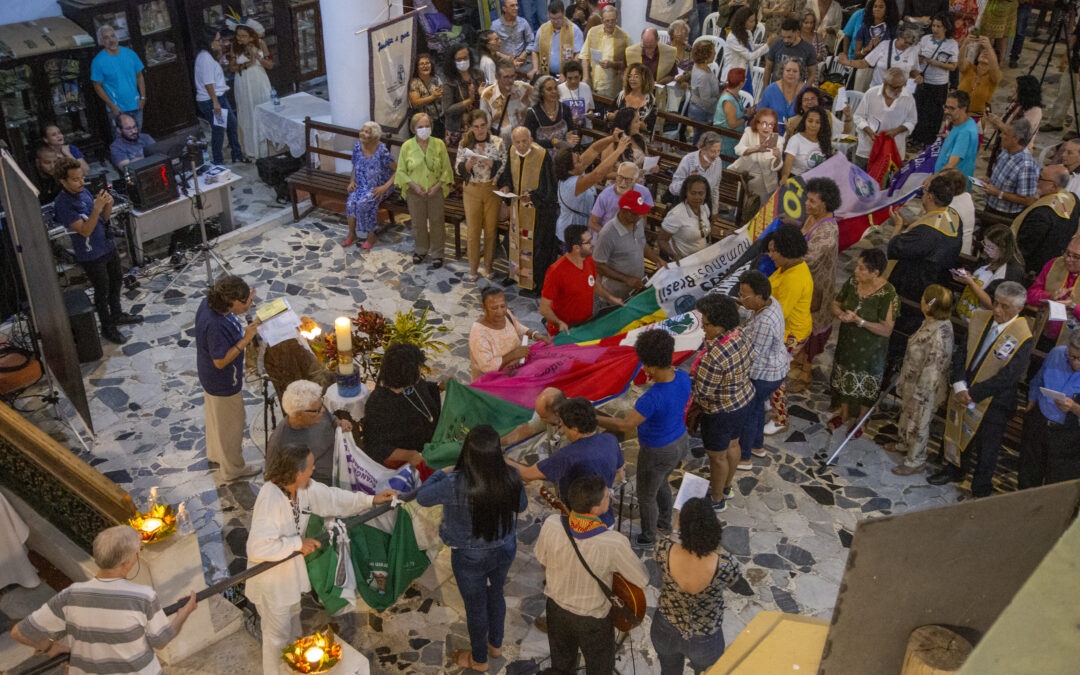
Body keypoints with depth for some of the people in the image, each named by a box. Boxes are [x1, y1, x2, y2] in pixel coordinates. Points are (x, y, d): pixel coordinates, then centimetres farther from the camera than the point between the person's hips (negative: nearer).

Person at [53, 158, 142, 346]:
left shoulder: (84, 191, 0)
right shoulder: (63, 204, -23)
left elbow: (103, 219, 6)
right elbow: (85, 230, -29)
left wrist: (108, 205, -14)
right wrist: (97, 209, -39)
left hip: (108, 247, 7)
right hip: (91, 256, -7)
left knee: (116, 283, 23)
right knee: (102, 291, 7)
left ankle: (117, 315, 44)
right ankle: (107, 328, 25)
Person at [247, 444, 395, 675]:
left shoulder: (305, 487, -11)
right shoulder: (270, 499, -36)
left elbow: (332, 498, 6)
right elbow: (258, 547, -39)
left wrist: (370, 500, 6)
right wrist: (298, 543, -32)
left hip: (292, 572, 9)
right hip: (271, 580, -9)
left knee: (293, 625, 29)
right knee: (277, 634, 10)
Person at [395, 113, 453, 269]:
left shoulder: (439, 144, -6)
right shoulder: (407, 146, -6)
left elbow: (446, 168, -1)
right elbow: (401, 171, -1)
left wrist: (438, 185, -12)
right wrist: (414, 185, -13)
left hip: (435, 191, 0)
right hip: (415, 192, 0)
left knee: (436, 222, 7)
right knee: (418, 223, 12)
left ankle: (437, 254, 22)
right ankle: (421, 250, 33)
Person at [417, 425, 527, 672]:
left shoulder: (455, 485, -35)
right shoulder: (511, 478, -24)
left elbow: (422, 497, -16)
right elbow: (521, 505, -3)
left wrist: (442, 473, 0)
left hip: (470, 558, -3)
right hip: (505, 550, 4)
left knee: (475, 606, 22)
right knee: (495, 595, 31)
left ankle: (479, 659, 47)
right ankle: (496, 644, 55)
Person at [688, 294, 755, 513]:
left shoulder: (715, 356, -37)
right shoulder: (741, 336, -10)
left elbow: (701, 392, -28)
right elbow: (749, 361, 8)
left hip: (721, 413, -9)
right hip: (744, 401, 9)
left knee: (717, 456, 15)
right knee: (732, 445, 29)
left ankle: (717, 501, 37)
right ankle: (726, 488, 52)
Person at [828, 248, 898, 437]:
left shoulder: (888, 295, -26)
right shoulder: (852, 283, -11)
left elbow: (886, 330, -24)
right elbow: (835, 304, 2)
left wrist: (859, 321, -33)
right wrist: (841, 314, -21)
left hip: (870, 350, -5)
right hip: (847, 343, 5)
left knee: (865, 386, 15)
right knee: (845, 379, 22)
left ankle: (859, 420, 38)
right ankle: (845, 415, 46)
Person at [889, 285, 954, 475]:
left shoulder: (939, 335, -37)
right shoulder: (931, 323, -7)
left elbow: (932, 370, -31)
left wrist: (918, 396, -22)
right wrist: (904, 380, 21)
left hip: (925, 388, -9)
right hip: (913, 381, 9)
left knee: (918, 424, 13)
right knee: (907, 415, 31)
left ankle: (915, 462, 35)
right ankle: (905, 444, 56)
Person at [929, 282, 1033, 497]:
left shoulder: (1022, 338, -21)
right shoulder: (979, 318, -7)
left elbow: (1007, 377, -21)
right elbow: (960, 352, -4)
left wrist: (972, 394, -20)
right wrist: (960, 387, -15)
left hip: (994, 402, -5)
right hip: (963, 393, 5)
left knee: (986, 449, 12)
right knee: (960, 433, 25)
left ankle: (980, 491, 32)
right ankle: (954, 469, 50)